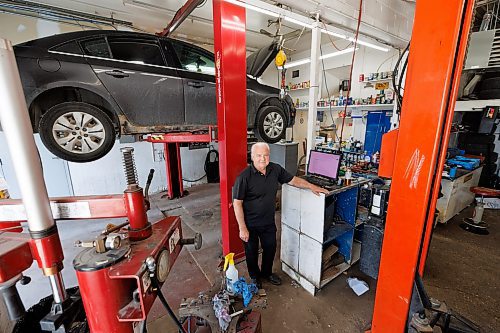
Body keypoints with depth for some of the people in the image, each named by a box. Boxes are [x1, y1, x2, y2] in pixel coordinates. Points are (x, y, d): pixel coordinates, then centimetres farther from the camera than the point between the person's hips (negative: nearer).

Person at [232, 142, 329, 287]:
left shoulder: (275, 169, -8)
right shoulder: (244, 176, -24)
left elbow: (293, 180, 7)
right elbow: (237, 203, -20)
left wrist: (312, 186, 0)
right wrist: (242, 228, -19)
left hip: (269, 222, 5)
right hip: (250, 224, -4)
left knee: (270, 248, 23)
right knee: (252, 251, 18)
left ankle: (267, 272, 52)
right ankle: (254, 276, 48)